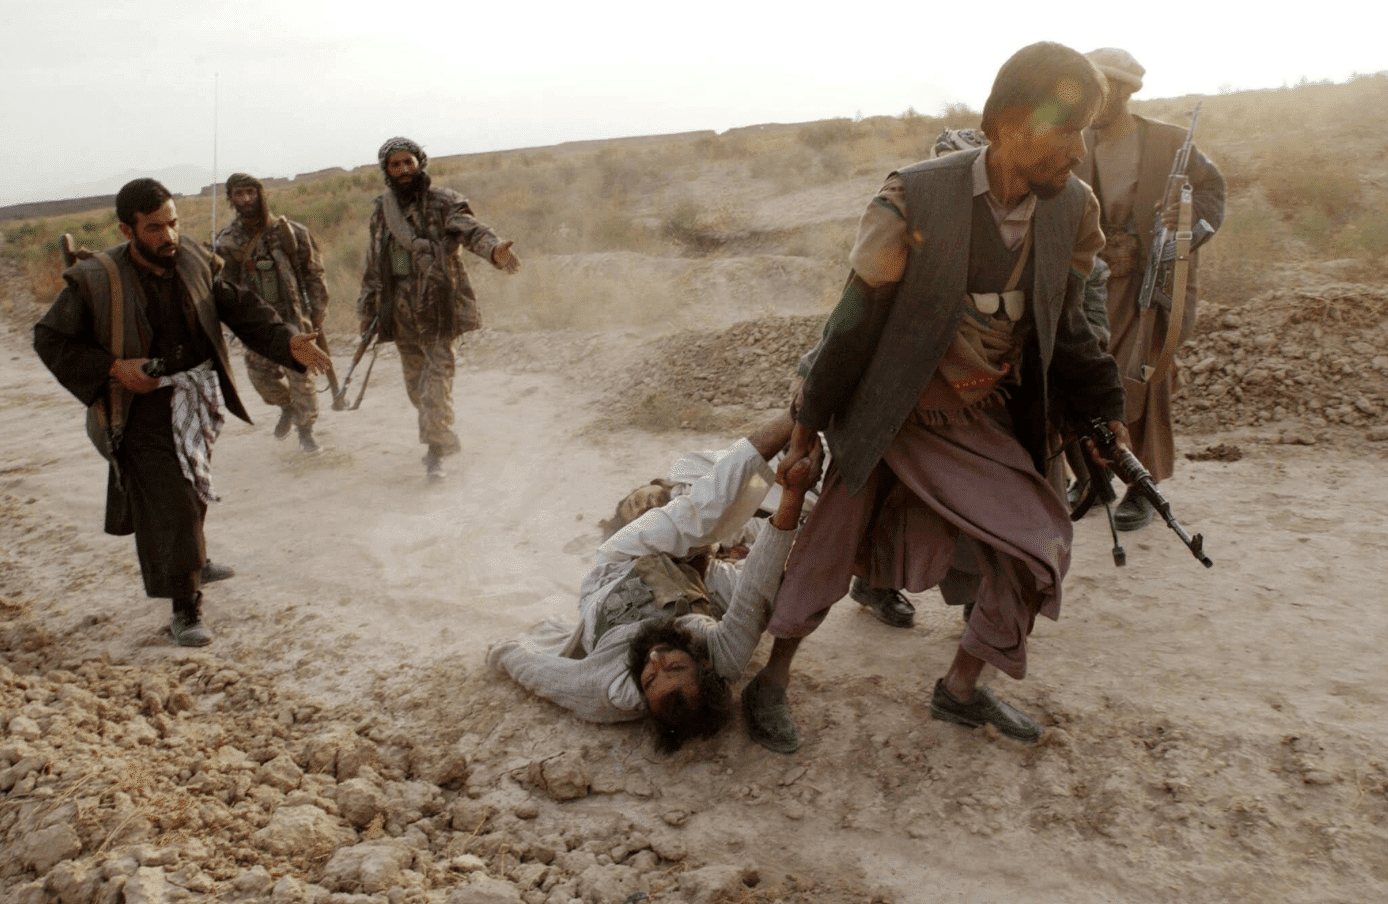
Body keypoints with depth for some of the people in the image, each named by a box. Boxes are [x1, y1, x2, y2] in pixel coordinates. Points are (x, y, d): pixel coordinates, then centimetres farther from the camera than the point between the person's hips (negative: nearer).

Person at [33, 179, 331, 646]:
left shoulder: (194, 261, -2)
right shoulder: (95, 282, -14)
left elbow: (237, 306, 6)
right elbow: (50, 339, -5)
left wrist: (286, 341, -9)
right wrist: (113, 368, -17)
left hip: (196, 397, 5)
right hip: (143, 409, -5)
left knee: (192, 491, 20)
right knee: (170, 503, -8)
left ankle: (191, 560, 46)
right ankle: (185, 608, 1)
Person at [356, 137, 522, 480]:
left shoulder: (443, 202, -3)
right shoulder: (380, 212, 12)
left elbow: (469, 228, -22)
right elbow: (373, 266, 17)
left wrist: (493, 247, -44)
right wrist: (368, 314, 15)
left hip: (437, 307, -5)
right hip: (400, 310, 5)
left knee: (437, 375, -9)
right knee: (415, 383, 13)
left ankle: (436, 451, -1)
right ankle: (443, 436, 34)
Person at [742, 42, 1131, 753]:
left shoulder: (1069, 210, -5)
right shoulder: (915, 203, -22)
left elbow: (1063, 328, 9)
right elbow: (856, 322, -15)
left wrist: (1104, 410, 5)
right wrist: (809, 421, -8)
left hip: (984, 421, 5)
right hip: (891, 416, -5)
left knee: (1039, 549, 3)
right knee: (829, 549, 1)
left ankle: (961, 690, 23)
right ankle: (771, 685, 23)